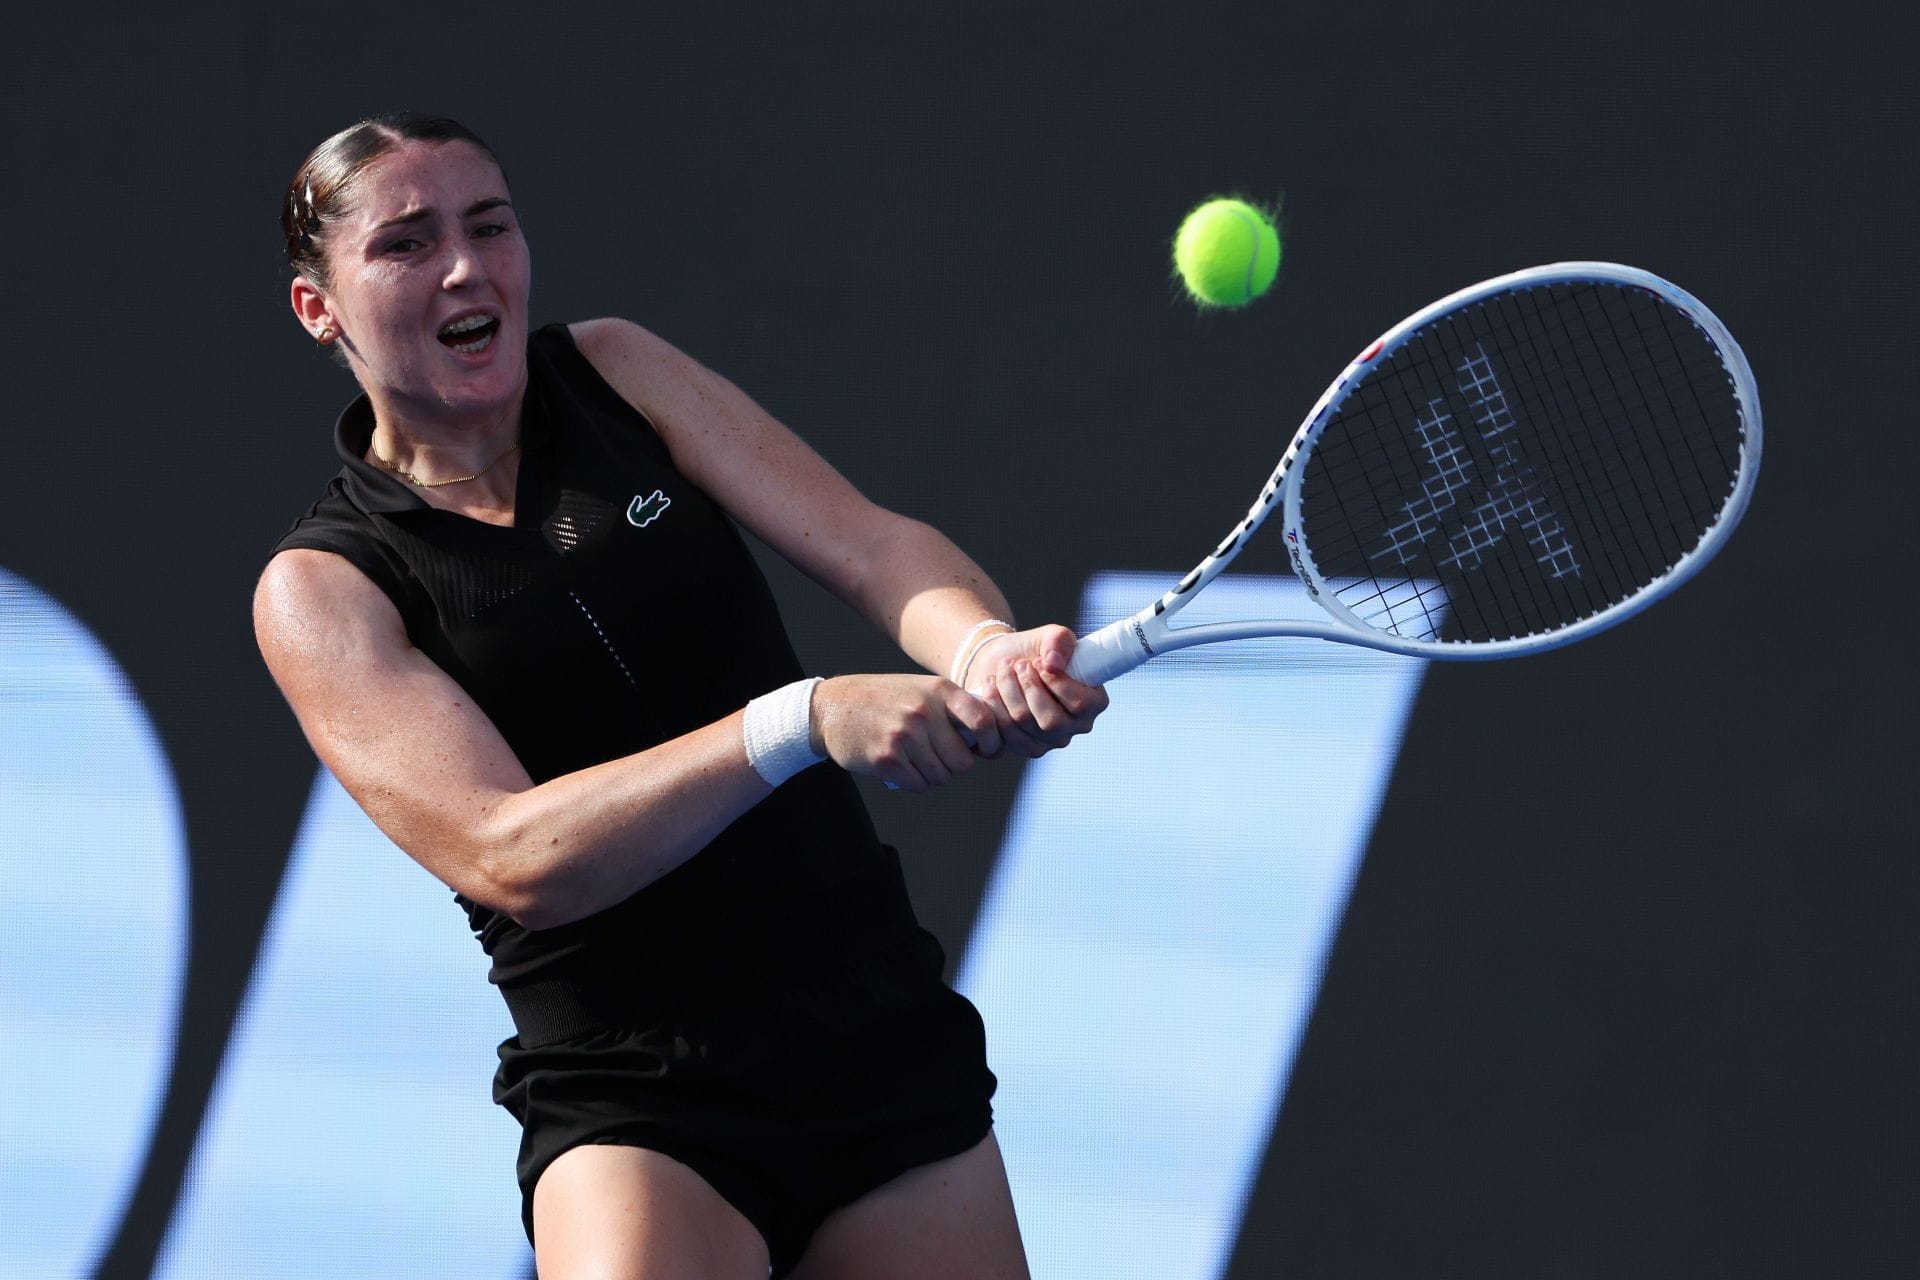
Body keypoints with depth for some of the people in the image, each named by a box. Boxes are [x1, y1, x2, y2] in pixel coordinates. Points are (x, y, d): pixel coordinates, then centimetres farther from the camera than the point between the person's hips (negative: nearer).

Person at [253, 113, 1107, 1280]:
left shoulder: (616, 374, 7)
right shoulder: (323, 590, -6)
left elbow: (868, 545, -3)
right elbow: (507, 857, -19)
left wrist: (984, 649, -27)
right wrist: (808, 722, -30)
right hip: (635, 1111, -4)